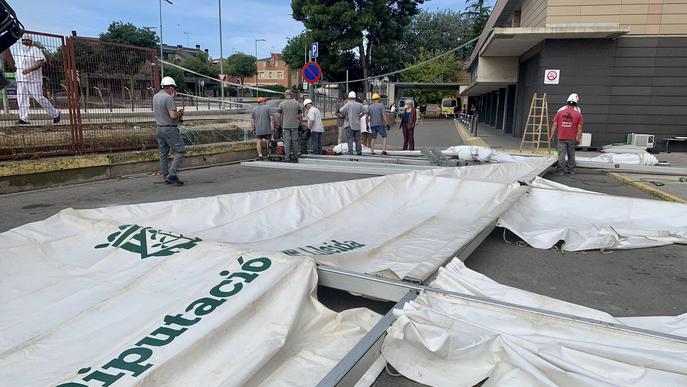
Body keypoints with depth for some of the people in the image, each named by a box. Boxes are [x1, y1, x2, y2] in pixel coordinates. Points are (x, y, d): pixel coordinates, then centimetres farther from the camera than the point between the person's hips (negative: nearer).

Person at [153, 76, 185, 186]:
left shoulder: (155, 97, 11)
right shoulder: (168, 98, -16)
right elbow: (173, 115, -23)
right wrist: (180, 113, -2)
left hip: (159, 128, 9)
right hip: (170, 129, -9)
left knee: (163, 154, 11)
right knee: (180, 151, -4)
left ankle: (166, 177, 15)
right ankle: (172, 175, -12)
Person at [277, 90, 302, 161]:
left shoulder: (281, 104, 0)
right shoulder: (297, 103, 4)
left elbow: (279, 116, -1)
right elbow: (300, 116, 4)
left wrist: (281, 124, 13)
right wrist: (299, 123, 18)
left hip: (285, 126, -1)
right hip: (295, 126, 1)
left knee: (286, 141, 0)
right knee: (295, 141, 7)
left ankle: (287, 157, -1)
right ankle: (295, 156, 12)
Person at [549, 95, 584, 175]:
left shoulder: (559, 113, -1)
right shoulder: (578, 114, -1)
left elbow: (554, 125, -1)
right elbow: (579, 128, -3)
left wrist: (551, 136, 3)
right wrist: (578, 138, 2)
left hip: (561, 138, -1)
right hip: (572, 139, 1)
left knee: (561, 154, 2)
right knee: (571, 155, 13)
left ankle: (561, 170, 2)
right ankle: (571, 170, 20)